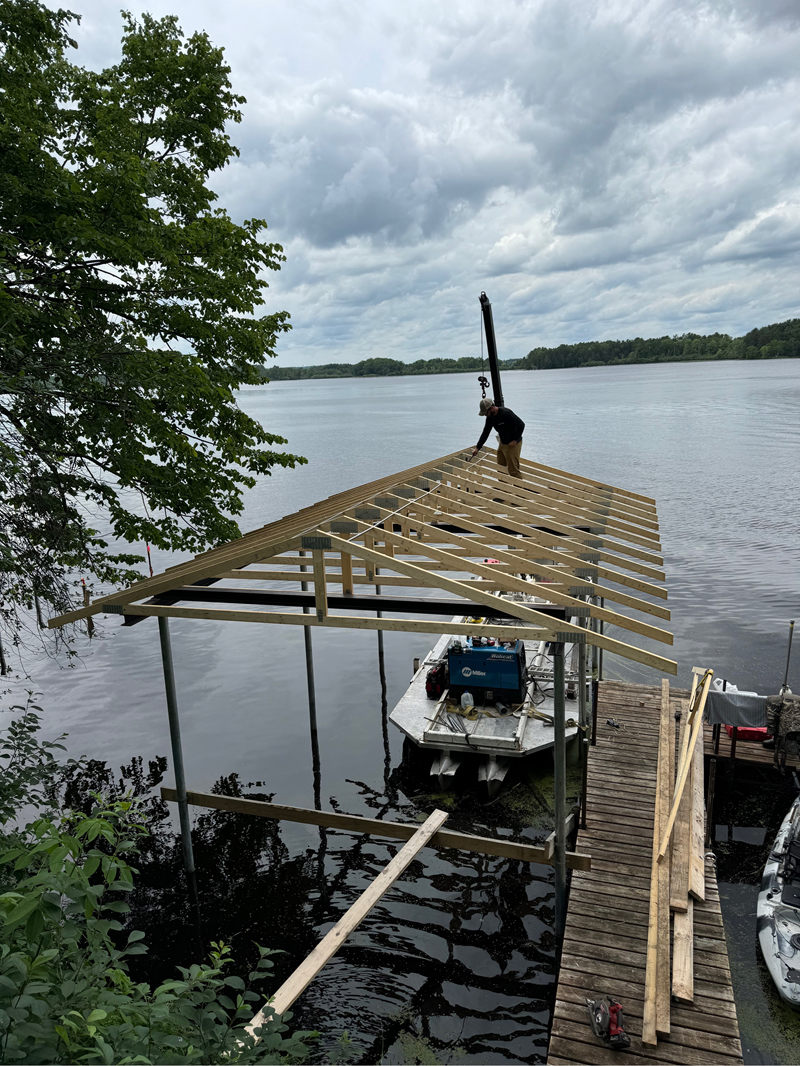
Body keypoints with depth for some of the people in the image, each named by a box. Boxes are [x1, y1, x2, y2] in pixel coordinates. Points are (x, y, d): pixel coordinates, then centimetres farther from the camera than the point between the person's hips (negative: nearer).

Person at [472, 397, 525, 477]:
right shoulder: (490, 417, 0)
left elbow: (521, 425, -23)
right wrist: (477, 448, 0)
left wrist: (515, 440, -21)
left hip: (513, 444, -9)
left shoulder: (506, 413, -26)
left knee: (513, 470, -7)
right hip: (502, 444, 9)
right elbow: (485, 433, 6)